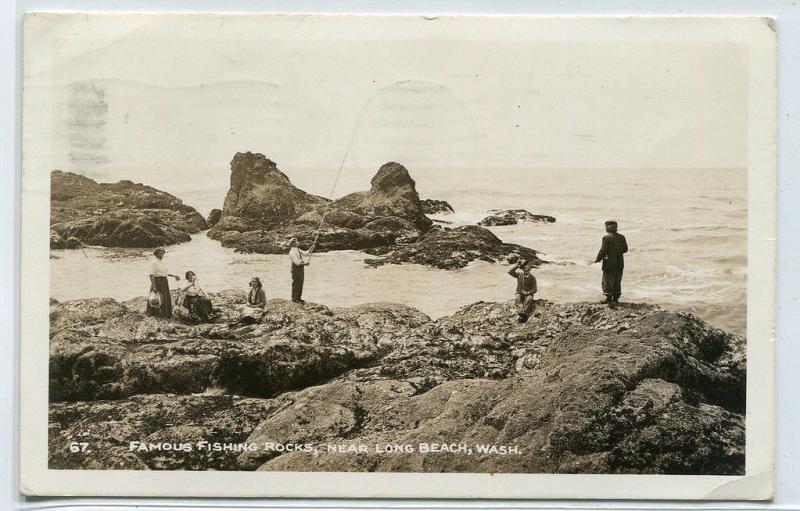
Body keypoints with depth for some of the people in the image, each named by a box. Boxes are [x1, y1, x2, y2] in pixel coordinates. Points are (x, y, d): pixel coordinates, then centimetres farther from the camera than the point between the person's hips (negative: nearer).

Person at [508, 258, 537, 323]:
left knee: (529, 299, -35)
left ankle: (524, 314, -39)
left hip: (528, 294, -2)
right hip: (519, 293, 2)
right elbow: (510, 272, -15)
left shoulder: (532, 278, -7)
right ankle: (520, 313, -45)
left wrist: (528, 292, -24)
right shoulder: (519, 274, -2)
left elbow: (534, 289, -8)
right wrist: (517, 265, -20)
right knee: (517, 298, -31)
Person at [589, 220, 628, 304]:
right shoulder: (621, 237, 2)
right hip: (620, 263, 6)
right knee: (617, 281, 13)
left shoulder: (606, 238, -15)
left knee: (608, 281, 4)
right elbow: (625, 249, 9)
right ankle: (616, 298, 18)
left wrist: (596, 260, -6)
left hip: (610, 263, -6)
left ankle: (609, 298, 2)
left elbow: (603, 251, -16)